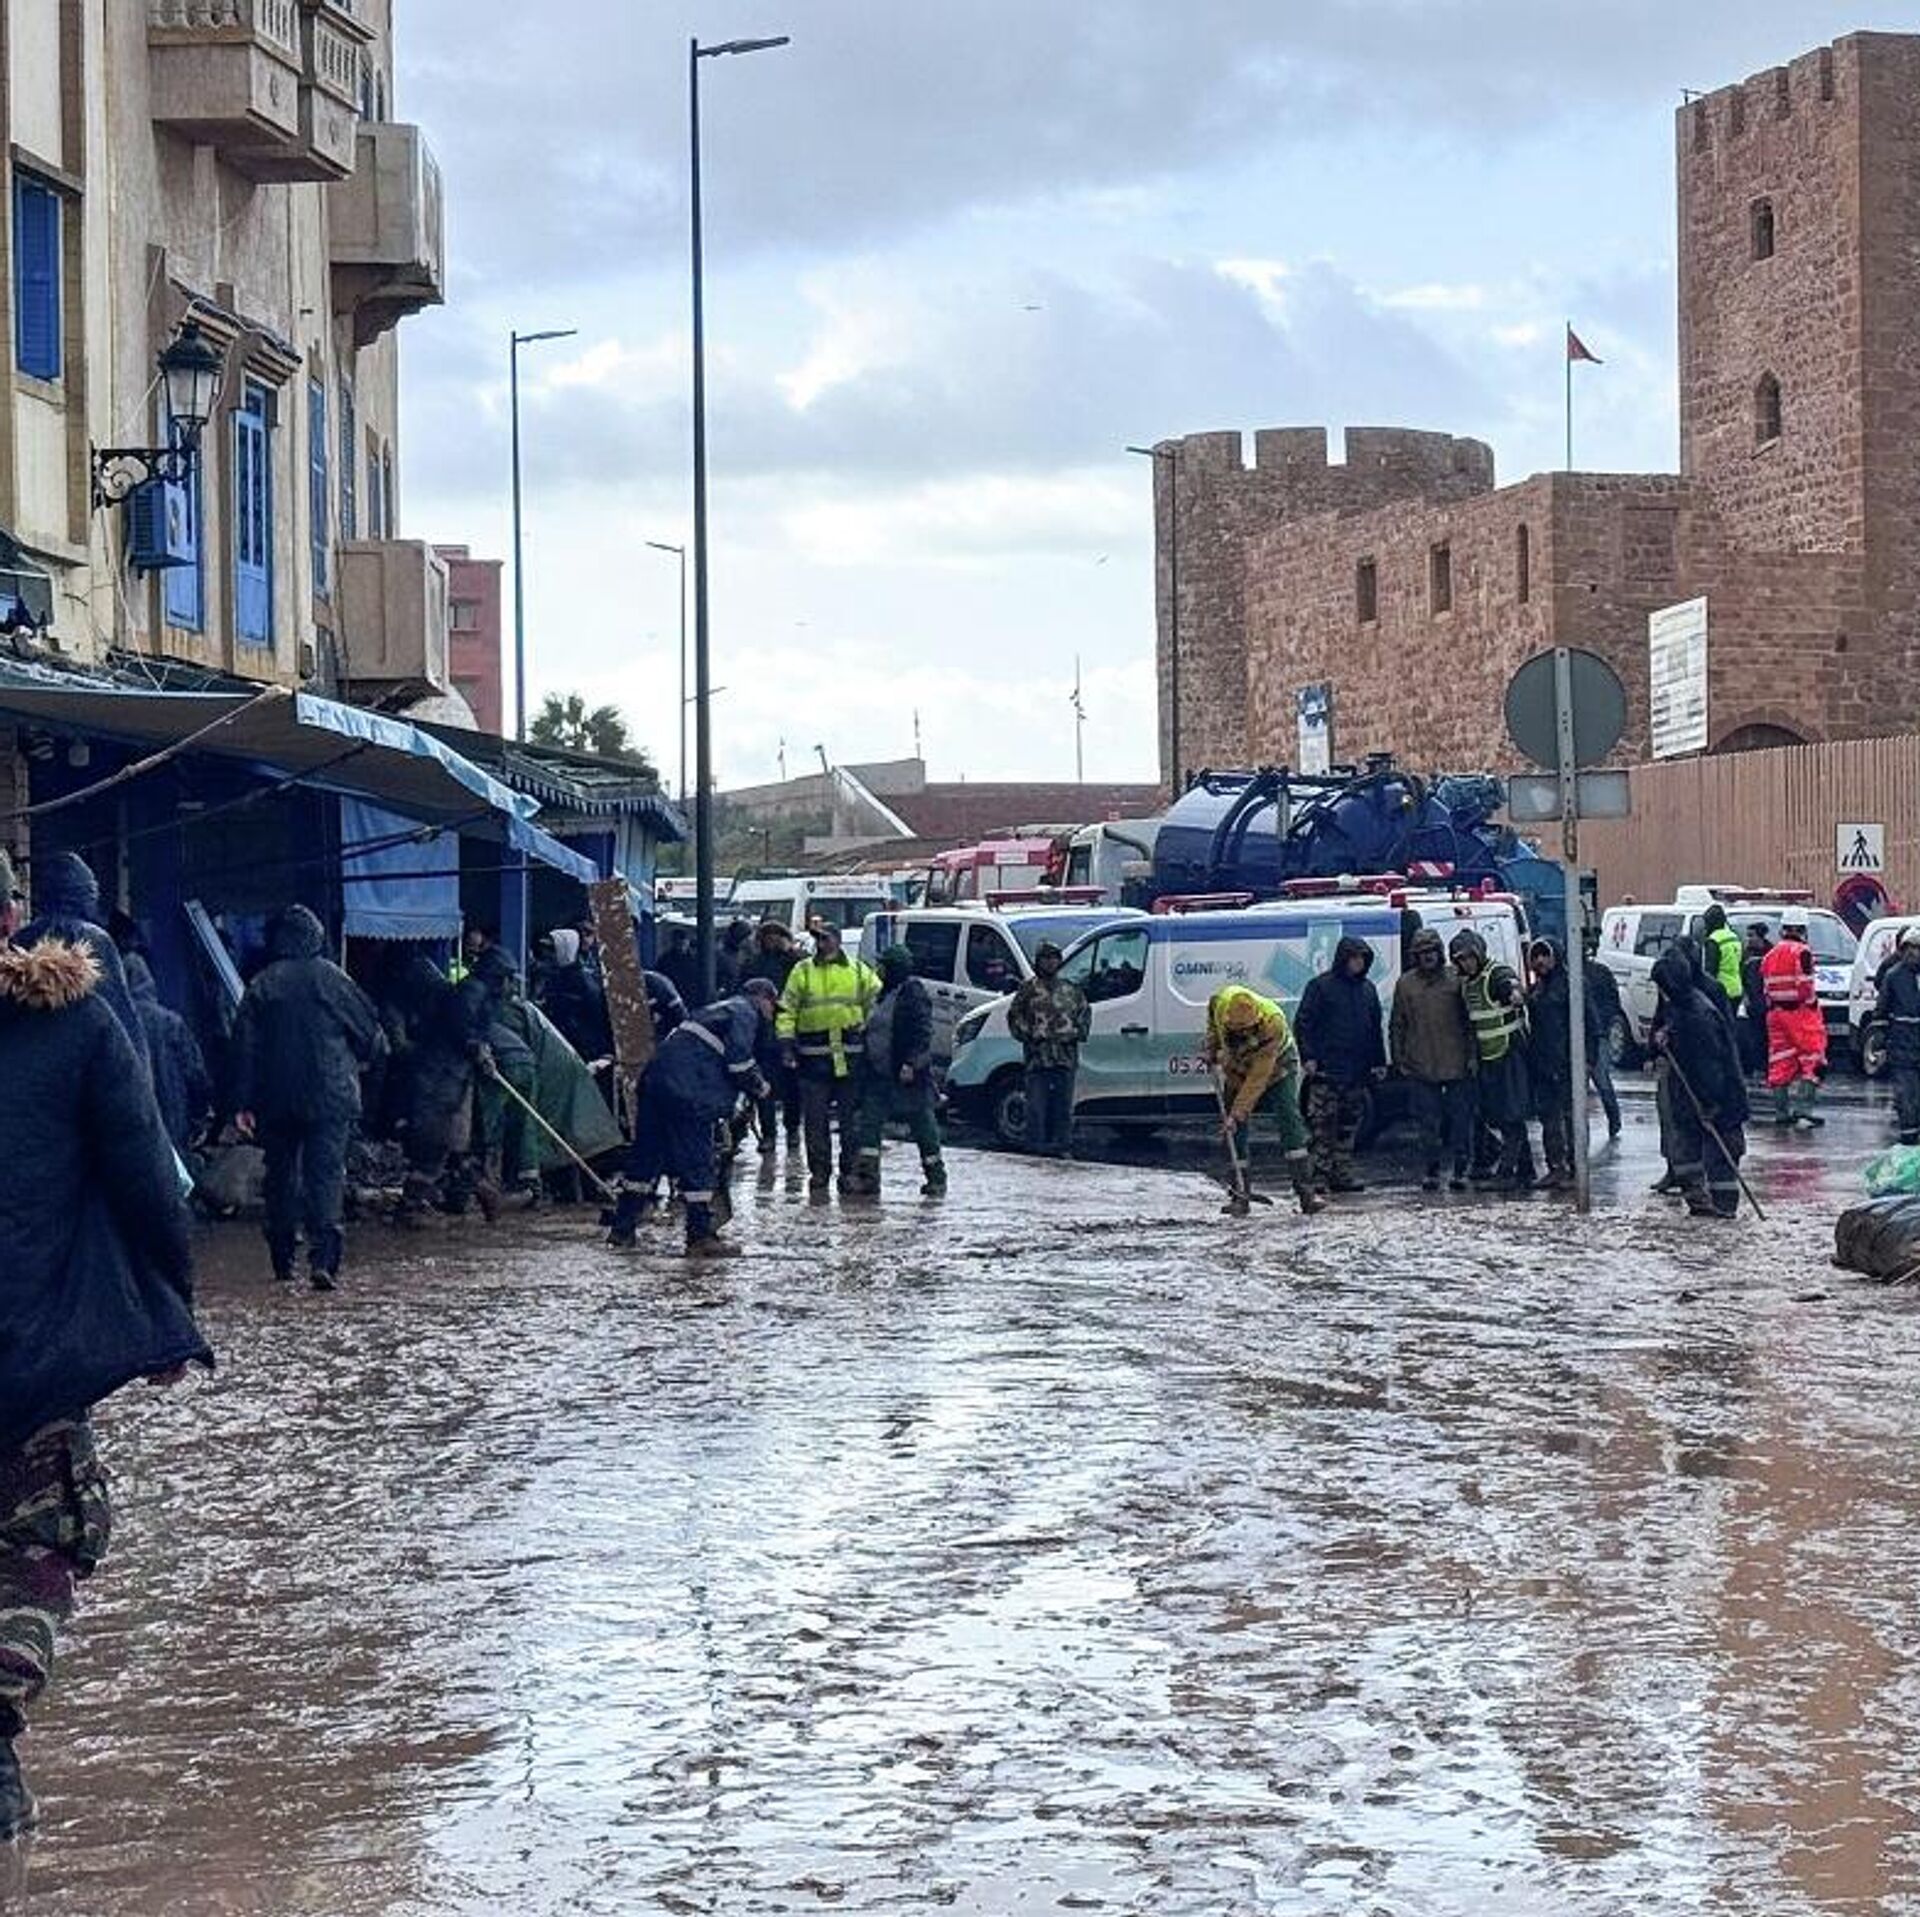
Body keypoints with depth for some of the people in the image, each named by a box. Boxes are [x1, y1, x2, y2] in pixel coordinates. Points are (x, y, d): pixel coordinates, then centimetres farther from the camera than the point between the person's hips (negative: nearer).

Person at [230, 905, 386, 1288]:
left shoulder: (262, 984, 2)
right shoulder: (331, 978, -4)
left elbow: (245, 1045, 1)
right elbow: (368, 1028, 2)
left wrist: (244, 1102, 3)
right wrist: (372, 1057, 24)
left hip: (276, 1099, 2)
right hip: (329, 1097, -2)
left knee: (281, 1171, 14)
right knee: (326, 1171, -5)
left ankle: (283, 1258, 17)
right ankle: (323, 1258, -19)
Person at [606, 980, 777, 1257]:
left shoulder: (721, 1009, 30)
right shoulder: (745, 1013, 1)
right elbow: (738, 1058, -12)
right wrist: (757, 1086, 3)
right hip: (688, 1091, -10)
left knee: (647, 1153, 15)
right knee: (699, 1161, -6)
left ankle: (622, 1228, 21)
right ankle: (700, 1236, -6)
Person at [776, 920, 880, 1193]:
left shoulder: (859, 971, 8)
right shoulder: (802, 971, 6)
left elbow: (877, 1003, 14)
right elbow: (787, 1010, 4)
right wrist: (786, 1044, -5)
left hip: (850, 1054, 0)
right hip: (814, 1053, 0)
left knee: (851, 1116, 4)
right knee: (815, 1117, -1)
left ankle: (850, 1169, 10)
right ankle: (819, 1170, 6)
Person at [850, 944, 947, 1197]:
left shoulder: (914, 993, -12)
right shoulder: (884, 993, 16)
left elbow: (922, 1032, -18)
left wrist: (911, 1063, -25)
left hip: (907, 1074, -9)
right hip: (880, 1073, 9)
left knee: (922, 1124, 1)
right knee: (870, 1121, 2)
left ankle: (936, 1177, 9)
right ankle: (867, 1178, 2)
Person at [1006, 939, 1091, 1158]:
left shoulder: (1071, 989, 15)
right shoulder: (1028, 988, 6)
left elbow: (1085, 1013, 21)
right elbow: (1015, 1016, 6)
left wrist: (1078, 1033, 5)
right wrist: (1027, 1034, -7)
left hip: (1066, 1055, 3)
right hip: (1037, 1055, -3)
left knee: (1063, 1106, 5)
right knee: (1037, 1105, -4)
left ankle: (1062, 1145, 9)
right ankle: (1037, 1146, 0)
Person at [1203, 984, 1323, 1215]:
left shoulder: (1273, 1024, -40)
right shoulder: (1219, 1003, -28)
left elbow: (1258, 1079, -37)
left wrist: (1236, 1114, -37)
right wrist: (1212, 1053, -1)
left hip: (1277, 1065, -4)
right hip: (1236, 1069, 4)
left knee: (1290, 1122, -17)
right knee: (1236, 1135, -1)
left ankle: (1305, 1191, -19)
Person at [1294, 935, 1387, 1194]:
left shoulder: (1368, 988, 14)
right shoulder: (1321, 986, -3)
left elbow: (1375, 1028, 21)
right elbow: (1302, 1023, -4)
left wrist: (1379, 1062, 17)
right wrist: (1308, 1057, -13)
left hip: (1358, 1073, 6)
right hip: (1327, 1070, -6)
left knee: (1350, 1125, 8)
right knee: (1323, 1124, -7)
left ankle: (1342, 1173, 14)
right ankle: (1320, 1175, -6)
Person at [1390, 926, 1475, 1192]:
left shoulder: (1456, 979, 3)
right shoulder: (1405, 984, 7)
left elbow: (1469, 1020, 5)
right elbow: (1397, 1025, 11)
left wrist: (1471, 1055, -1)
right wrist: (1400, 1060, 6)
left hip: (1456, 1064, -1)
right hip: (1421, 1067, 1)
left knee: (1460, 1117, 2)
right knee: (1428, 1120, 4)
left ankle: (1460, 1169, 10)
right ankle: (1430, 1171, 12)